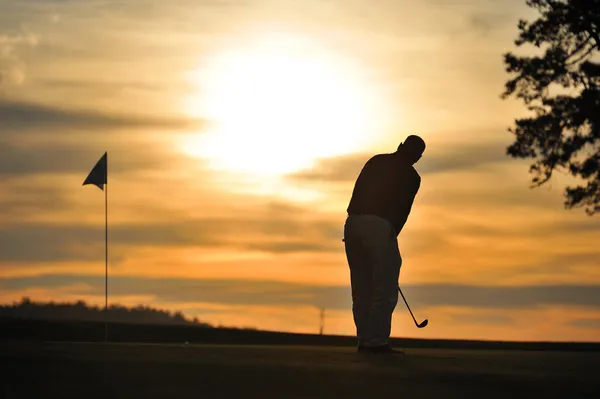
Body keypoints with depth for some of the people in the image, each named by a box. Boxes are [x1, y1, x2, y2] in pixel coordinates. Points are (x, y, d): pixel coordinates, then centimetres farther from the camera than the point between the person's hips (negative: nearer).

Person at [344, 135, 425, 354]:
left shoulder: (375, 161, 19)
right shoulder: (412, 177, 6)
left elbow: (358, 193, 15)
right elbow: (402, 211, 6)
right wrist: (391, 236, 17)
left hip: (353, 222, 6)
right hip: (380, 227, -6)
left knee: (361, 289, 11)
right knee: (385, 289, -1)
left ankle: (365, 341, 13)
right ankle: (377, 342, -6)